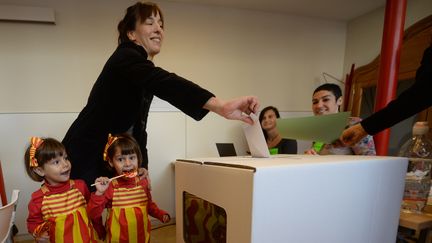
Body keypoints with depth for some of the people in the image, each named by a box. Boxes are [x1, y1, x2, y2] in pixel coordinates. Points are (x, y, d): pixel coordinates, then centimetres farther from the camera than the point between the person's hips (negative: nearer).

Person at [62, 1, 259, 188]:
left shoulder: (144, 73, 9)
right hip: (86, 159, -8)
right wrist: (220, 105, -54)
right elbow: (163, 82, -40)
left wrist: (142, 169, 4)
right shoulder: (125, 57, -17)